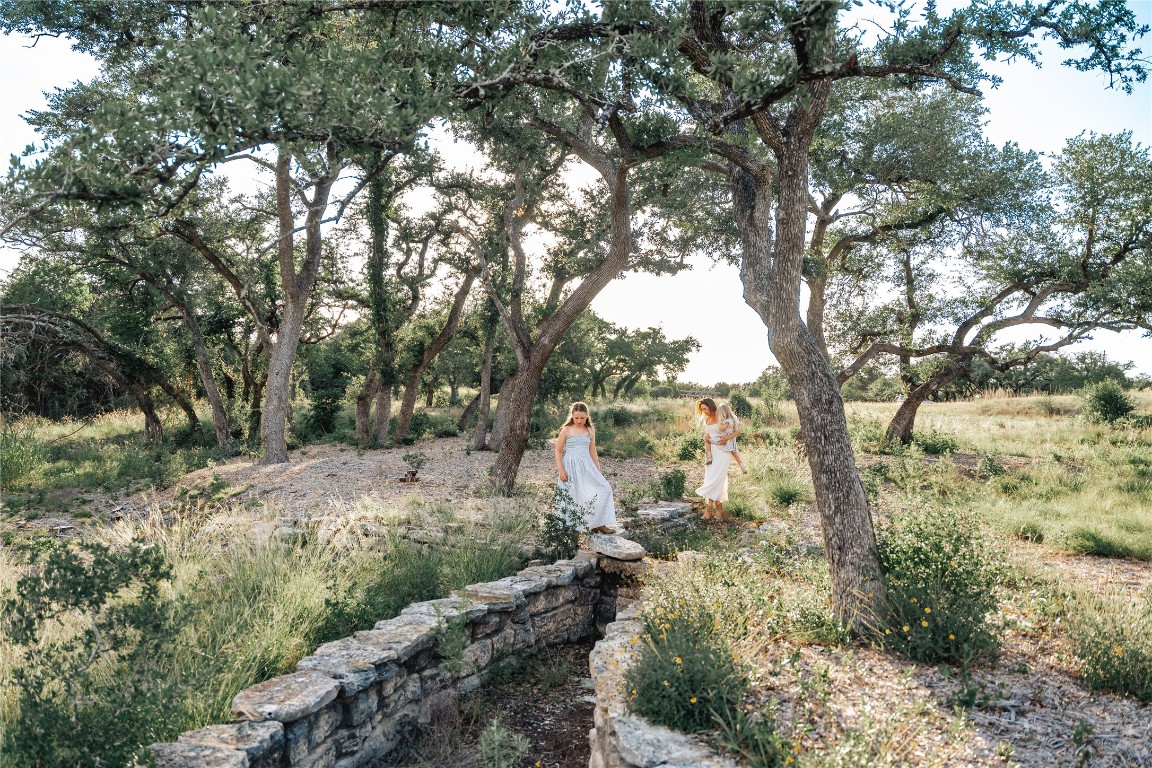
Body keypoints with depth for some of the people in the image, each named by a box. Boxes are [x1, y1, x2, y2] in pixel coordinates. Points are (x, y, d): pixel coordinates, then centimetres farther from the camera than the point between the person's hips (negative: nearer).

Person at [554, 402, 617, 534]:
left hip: (586, 467, 4)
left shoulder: (590, 431, 8)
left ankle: (598, 523, 0)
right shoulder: (566, 430, -3)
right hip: (571, 468, -4)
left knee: (603, 489, -8)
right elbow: (558, 450, -2)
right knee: (572, 497, -1)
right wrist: (560, 470, -10)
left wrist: (598, 470, 13)